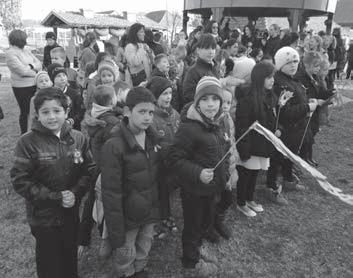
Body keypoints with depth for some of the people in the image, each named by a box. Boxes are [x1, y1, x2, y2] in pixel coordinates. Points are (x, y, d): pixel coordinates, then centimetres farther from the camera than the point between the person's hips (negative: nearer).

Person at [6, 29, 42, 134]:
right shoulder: (10, 53, -10)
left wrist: (31, 66, -15)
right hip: (21, 87, -6)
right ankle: (24, 134, 21)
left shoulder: (26, 51, 11)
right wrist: (36, 72, -7)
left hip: (34, 85, 6)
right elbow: (22, 70, -19)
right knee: (24, 111, 5)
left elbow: (39, 64, 4)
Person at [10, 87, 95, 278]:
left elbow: (89, 170, -2)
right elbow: (20, 181, -16)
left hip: (71, 213, 3)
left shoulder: (78, 138, -6)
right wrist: (55, 197, -19)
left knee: (71, 257, 23)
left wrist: (75, 193, -18)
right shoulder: (27, 142, -15)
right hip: (43, 216, -3)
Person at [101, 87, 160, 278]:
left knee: (144, 251, 25)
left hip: (151, 210, 6)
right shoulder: (114, 146, -23)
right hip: (129, 215, -5)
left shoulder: (153, 137, -2)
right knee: (125, 257, 14)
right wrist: (116, 233, -18)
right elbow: (111, 193, -21)